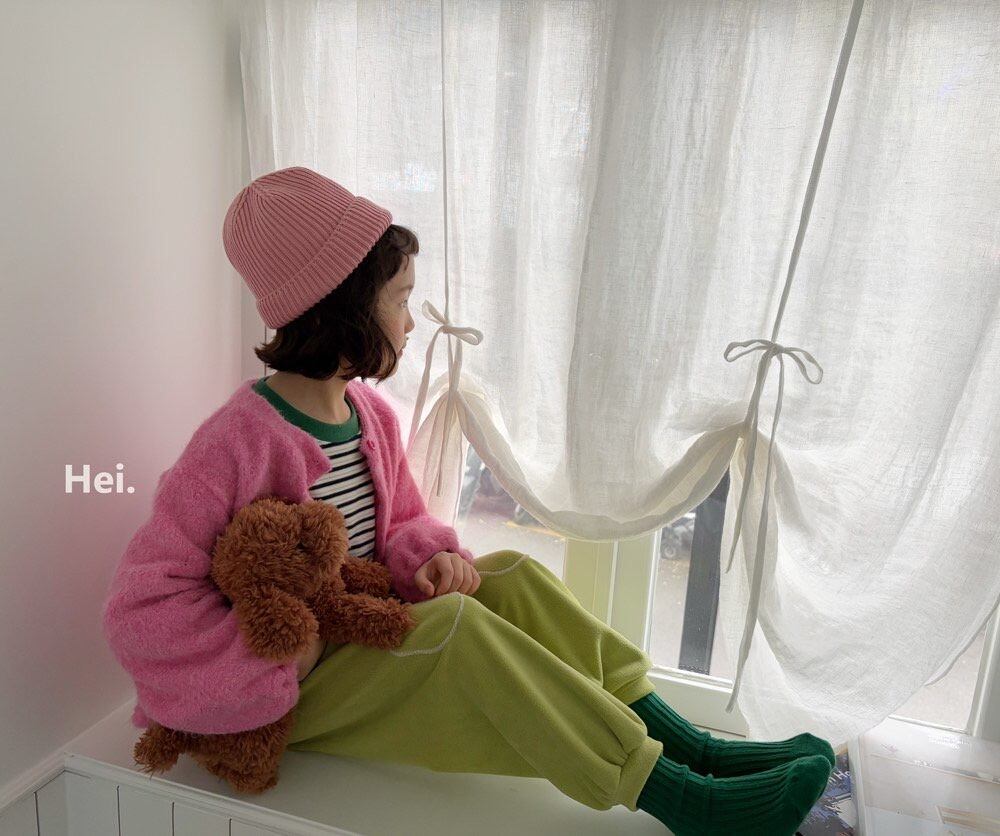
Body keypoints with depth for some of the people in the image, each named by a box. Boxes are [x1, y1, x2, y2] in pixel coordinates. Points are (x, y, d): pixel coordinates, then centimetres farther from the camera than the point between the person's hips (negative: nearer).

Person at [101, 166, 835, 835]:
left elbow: (404, 521, 11)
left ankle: (689, 746, -13)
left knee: (513, 575, -14)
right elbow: (142, 608, -20)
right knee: (456, 625, -31)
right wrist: (282, 653, -23)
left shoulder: (373, 415, 0)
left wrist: (428, 559, -13)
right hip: (288, 691, -7)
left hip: (366, 637, 7)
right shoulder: (236, 441, -22)